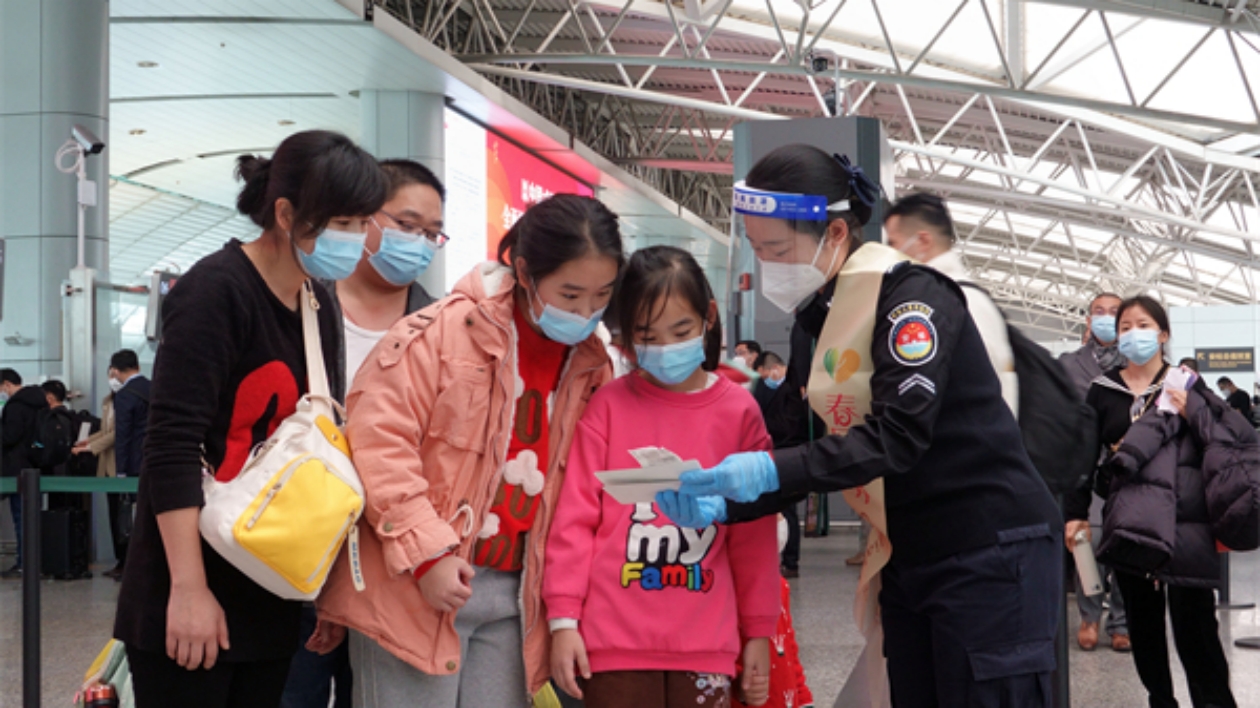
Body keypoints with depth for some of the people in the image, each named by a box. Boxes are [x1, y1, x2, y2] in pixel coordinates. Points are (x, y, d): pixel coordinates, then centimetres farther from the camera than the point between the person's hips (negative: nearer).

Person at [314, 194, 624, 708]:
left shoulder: (591, 368, 7)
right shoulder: (444, 331, -11)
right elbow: (379, 440, -14)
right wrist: (426, 552, -17)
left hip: (512, 600, 5)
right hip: (414, 591, -5)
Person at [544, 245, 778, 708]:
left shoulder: (739, 411, 3)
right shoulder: (609, 406, 0)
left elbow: (755, 534, 6)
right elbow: (576, 516, 0)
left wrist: (759, 631, 8)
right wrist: (564, 618, -4)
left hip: (706, 646, 1)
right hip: (615, 641, -1)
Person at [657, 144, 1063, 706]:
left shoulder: (913, 296, -14)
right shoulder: (820, 317, 10)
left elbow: (902, 432, -26)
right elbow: (828, 450, 10)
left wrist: (772, 472, -35)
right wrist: (723, 504, -5)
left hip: (990, 554, -8)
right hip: (908, 560, 8)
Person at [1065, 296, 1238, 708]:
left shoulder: (1186, 384, 6)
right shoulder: (1103, 390, 10)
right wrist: (1076, 513, 4)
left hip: (1185, 522, -2)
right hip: (1128, 524, 2)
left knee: (1194, 624, -6)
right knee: (1142, 621, 6)